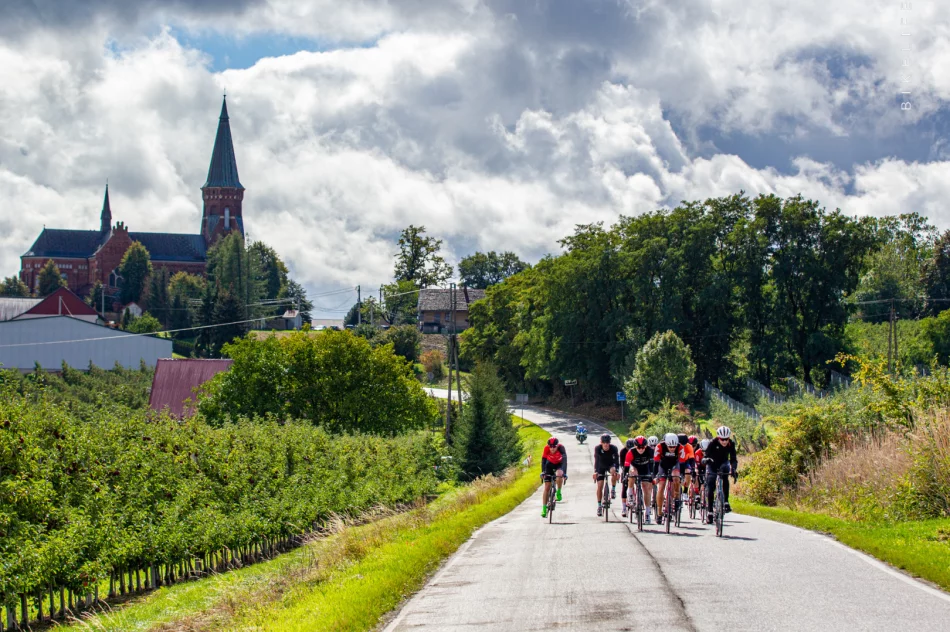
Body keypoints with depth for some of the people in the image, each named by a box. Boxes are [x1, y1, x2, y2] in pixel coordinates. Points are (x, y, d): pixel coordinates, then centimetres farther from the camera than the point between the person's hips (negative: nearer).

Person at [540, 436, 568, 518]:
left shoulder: (561, 448, -33)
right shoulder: (546, 448, -28)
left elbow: (564, 460, -39)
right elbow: (543, 460, -24)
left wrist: (564, 473, -49)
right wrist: (543, 472, -36)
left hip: (559, 464, -1)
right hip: (550, 465, 1)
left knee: (559, 474, -37)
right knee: (547, 487, -5)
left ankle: (558, 492, -12)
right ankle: (544, 508, 0)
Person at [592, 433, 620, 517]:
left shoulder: (614, 448, -26)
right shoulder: (597, 448, -26)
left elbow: (616, 460, -31)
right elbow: (596, 460, -34)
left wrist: (617, 471, -46)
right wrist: (595, 472, -47)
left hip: (610, 464, 0)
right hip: (601, 466, 0)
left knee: (613, 471, -36)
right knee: (599, 486, -8)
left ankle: (613, 490, -15)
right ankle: (599, 506, 4)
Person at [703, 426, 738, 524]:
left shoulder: (731, 444, -21)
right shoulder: (713, 443, -26)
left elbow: (733, 459, -24)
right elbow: (705, 456, -29)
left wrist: (734, 469, -43)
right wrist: (706, 459, -54)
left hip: (724, 463, 1)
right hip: (712, 465, -1)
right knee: (710, 487, -9)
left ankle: (726, 502, -29)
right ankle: (710, 512, 2)